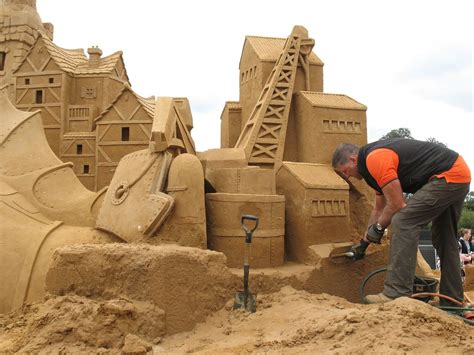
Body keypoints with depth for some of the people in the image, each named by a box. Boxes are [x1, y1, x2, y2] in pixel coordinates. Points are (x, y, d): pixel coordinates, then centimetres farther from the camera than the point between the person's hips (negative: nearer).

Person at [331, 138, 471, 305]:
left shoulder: (374, 159, -16)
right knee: (445, 240, 17)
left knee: (404, 222, -15)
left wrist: (378, 228, 2)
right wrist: (364, 242, 32)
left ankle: (397, 293, -15)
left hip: (447, 177, -11)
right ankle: (453, 300, 25)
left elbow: (397, 205, -16)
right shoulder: (379, 156, 17)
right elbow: (379, 209, 26)